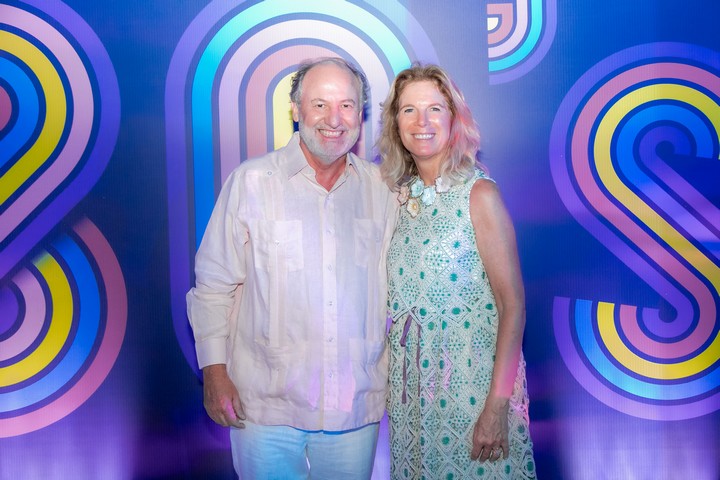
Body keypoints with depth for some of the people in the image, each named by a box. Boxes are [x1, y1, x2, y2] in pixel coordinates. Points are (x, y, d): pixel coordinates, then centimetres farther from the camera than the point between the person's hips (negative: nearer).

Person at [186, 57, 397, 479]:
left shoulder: (382, 189, 3)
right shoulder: (251, 182, -6)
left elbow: (396, 287, 11)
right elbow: (214, 285, -2)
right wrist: (215, 372, -6)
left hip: (356, 408, 3)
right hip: (266, 405, -2)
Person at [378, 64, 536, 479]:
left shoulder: (479, 193, -12)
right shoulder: (401, 193, 4)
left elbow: (513, 305, -14)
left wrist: (497, 406, -19)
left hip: (473, 379, -5)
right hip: (410, 383, 5)